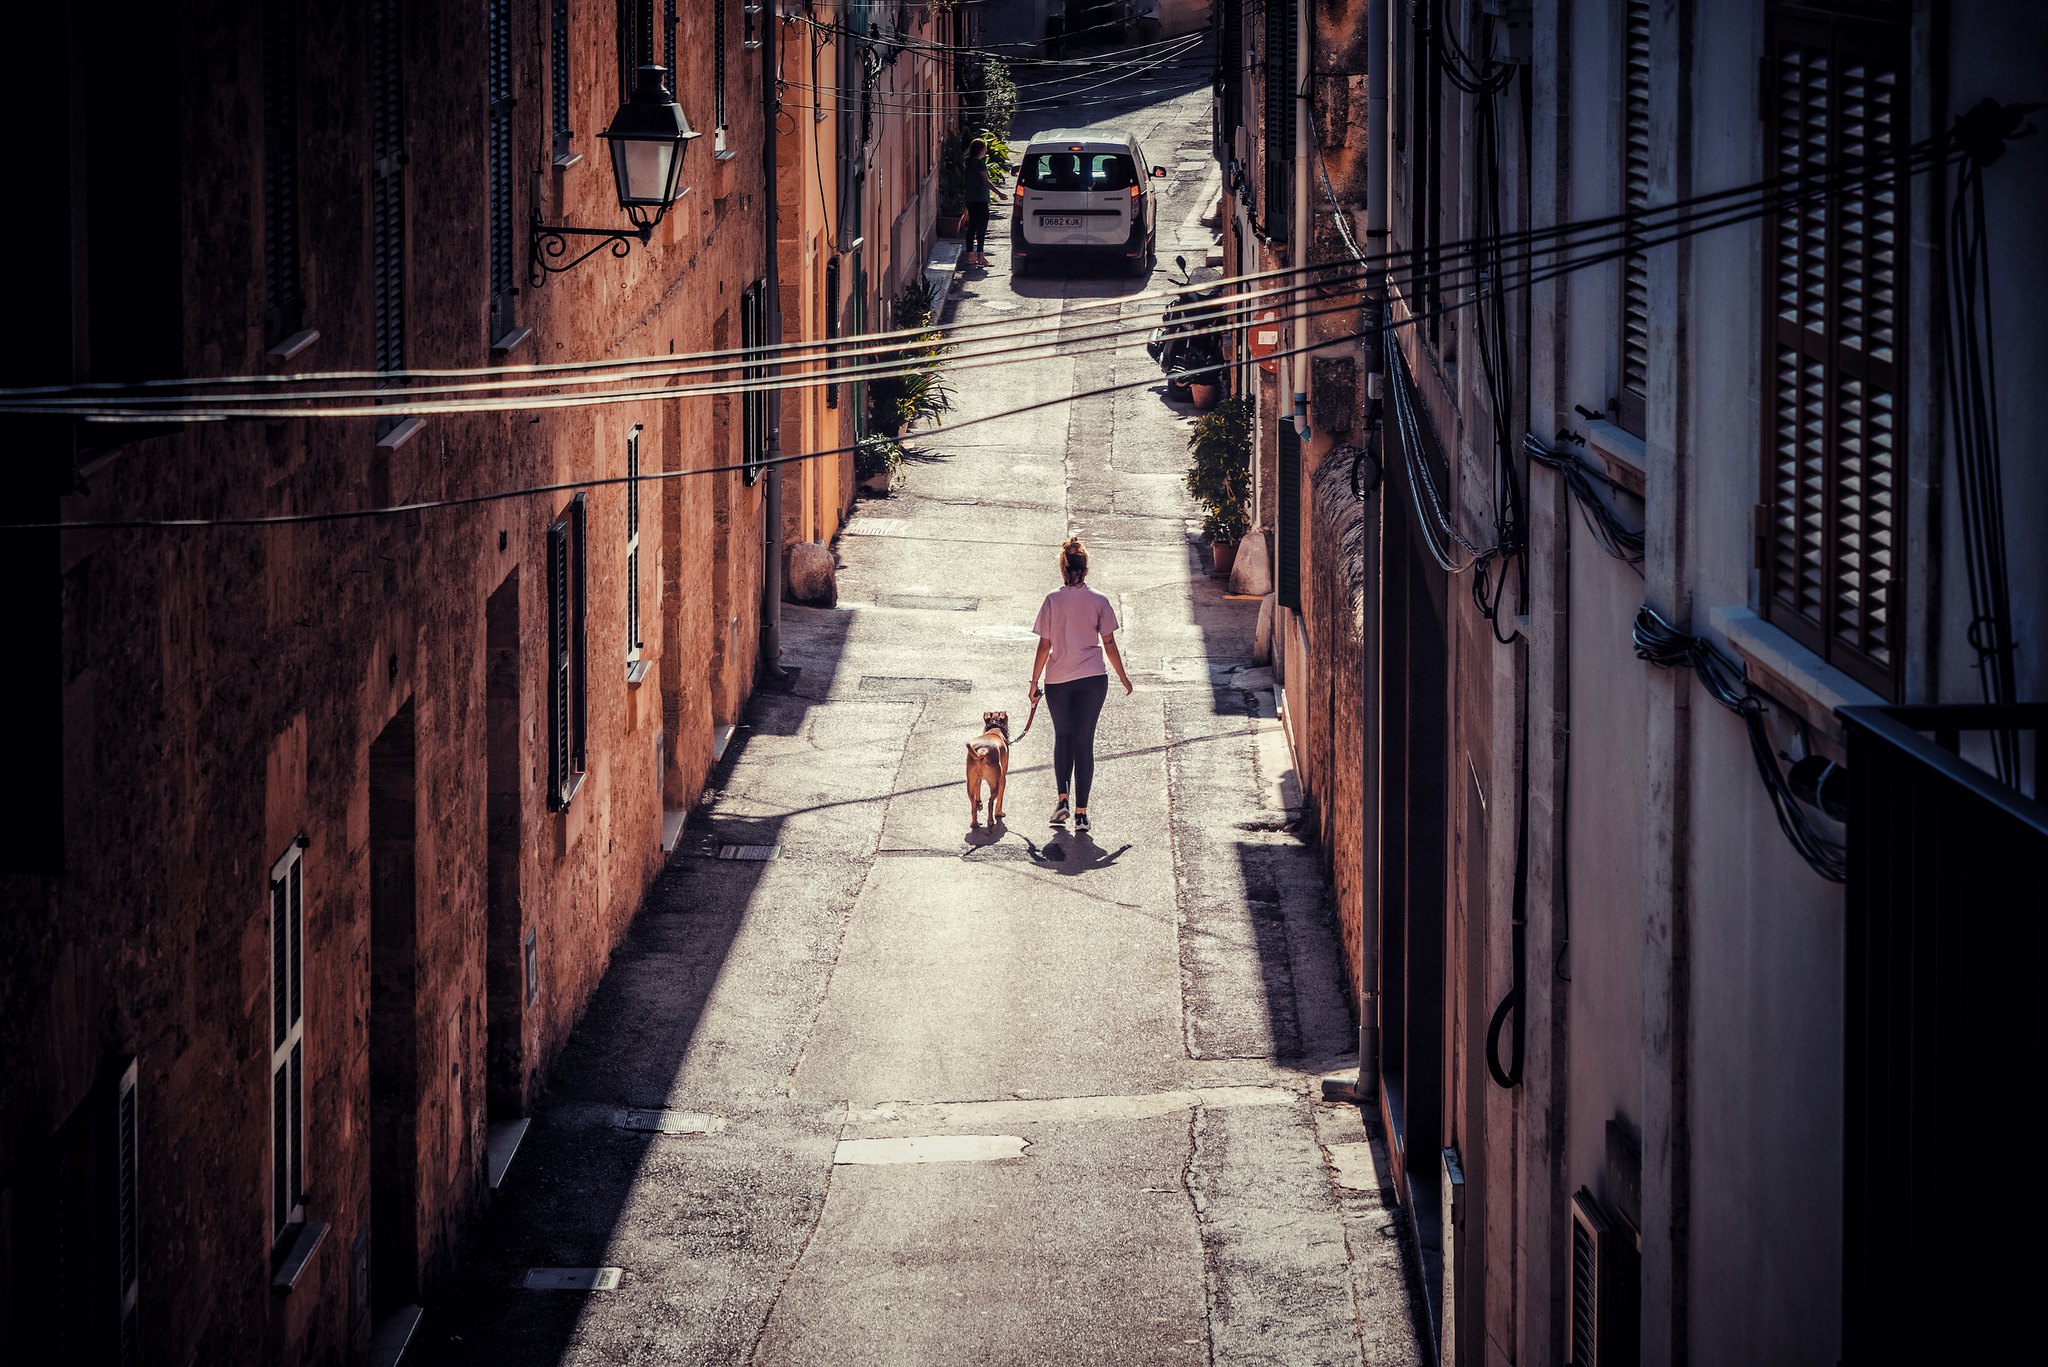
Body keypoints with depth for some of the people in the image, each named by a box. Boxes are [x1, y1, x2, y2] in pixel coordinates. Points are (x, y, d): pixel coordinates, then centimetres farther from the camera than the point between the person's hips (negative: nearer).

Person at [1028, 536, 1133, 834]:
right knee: (1085, 741, 5)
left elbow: (1044, 645, -4)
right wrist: (1123, 677, 13)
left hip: (1058, 678, 0)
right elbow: (1109, 643, 1)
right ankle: (1081, 811, 2)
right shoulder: (1098, 601, -3)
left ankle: (1063, 799, -2)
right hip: (1093, 678, 0)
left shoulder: (1053, 601, -5)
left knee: (1063, 737, 16)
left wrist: (1035, 681, 4)